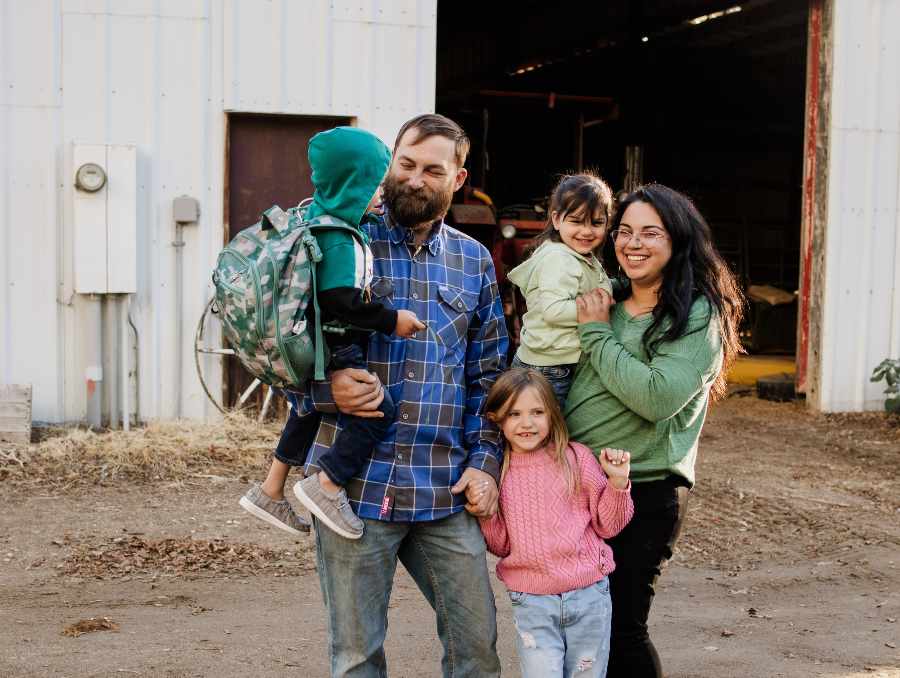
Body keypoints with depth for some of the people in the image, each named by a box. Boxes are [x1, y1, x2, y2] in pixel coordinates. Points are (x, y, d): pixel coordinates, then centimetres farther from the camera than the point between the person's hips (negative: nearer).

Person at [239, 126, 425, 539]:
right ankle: (326, 486, -6)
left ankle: (270, 492, 37)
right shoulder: (342, 239, -22)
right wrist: (392, 320, -19)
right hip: (333, 348, -11)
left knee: (310, 410, 26)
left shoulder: (315, 216, 8)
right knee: (379, 410, -12)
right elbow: (341, 301, -28)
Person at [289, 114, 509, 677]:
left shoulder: (475, 261, 11)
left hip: (447, 491, 3)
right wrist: (323, 387, -17)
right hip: (355, 484, -3)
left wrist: (486, 461, 3)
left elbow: (490, 373, 13)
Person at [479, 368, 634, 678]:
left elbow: (607, 525, 2)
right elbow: (501, 545, 9)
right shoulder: (496, 471, 2)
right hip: (531, 603, 0)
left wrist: (617, 482, -12)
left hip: (588, 595, 0)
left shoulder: (575, 458, -3)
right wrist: (485, 515, -8)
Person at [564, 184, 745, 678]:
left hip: (643, 493, -6)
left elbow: (657, 397, -24)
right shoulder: (607, 302, 9)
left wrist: (596, 333, -15)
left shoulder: (698, 314, -10)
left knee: (620, 628, 3)